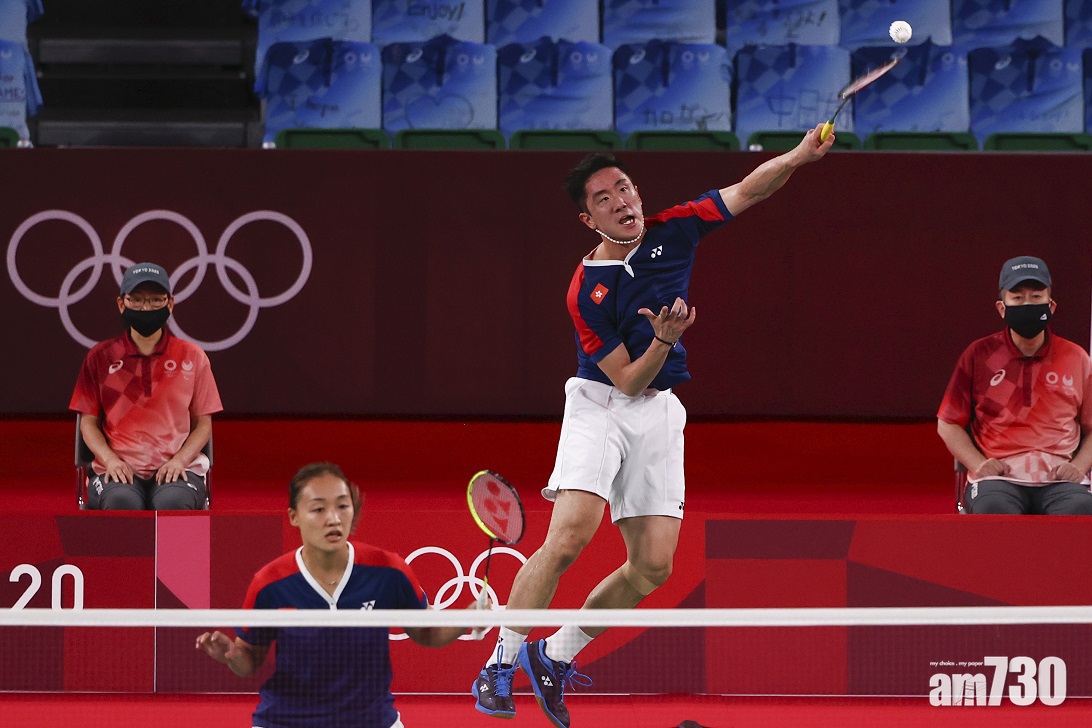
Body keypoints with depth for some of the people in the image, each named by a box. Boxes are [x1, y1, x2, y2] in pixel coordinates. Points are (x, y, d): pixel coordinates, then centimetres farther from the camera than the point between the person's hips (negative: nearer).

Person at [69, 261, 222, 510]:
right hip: (119, 470, 0)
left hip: (176, 468, 0)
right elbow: (88, 422, 11)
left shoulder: (191, 356, 11)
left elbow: (203, 424, 11)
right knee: (121, 503, -36)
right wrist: (110, 460, -8)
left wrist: (179, 460, -7)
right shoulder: (101, 357, 11)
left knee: (173, 503, -36)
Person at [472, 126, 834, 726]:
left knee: (653, 566, -3)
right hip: (599, 406, -5)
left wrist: (797, 156, -13)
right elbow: (628, 380, -13)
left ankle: (556, 655, 14)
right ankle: (501, 664, -13)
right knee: (569, 537, -24)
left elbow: (744, 192, 4)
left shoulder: (671, 232, -1)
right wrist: (662, 340, -31)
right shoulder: (586, 292, -15)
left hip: (660, 412, 5)